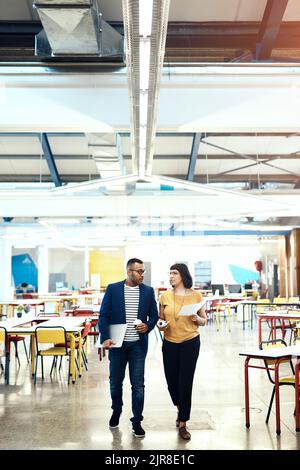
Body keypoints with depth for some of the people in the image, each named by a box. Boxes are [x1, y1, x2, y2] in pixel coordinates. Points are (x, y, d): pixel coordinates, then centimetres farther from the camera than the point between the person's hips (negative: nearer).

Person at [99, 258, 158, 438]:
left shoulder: (148, 291, 2)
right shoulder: (113, 289, -3)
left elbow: (154, 314, 8)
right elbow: (104, 315, -3)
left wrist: (148, 326, -13)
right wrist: (105, 338, -12)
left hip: (138, 344, 0)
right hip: (117, 343, 0)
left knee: (138, 384, 2)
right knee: (115, 381, 13)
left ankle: (137, 421, 14)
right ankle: (116, 411, 38)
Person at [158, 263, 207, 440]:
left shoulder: (196, 296, -3)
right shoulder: (165, 296, 2)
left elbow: (204, 320, 5)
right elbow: (161, 319, 11)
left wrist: (198, 319, -16)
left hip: (190, 343, -2)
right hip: (170, 343, 2)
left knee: (185, 382, -3)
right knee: (171, 381, 7)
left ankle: (182, 424, 11)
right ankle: (181, 409, 40)